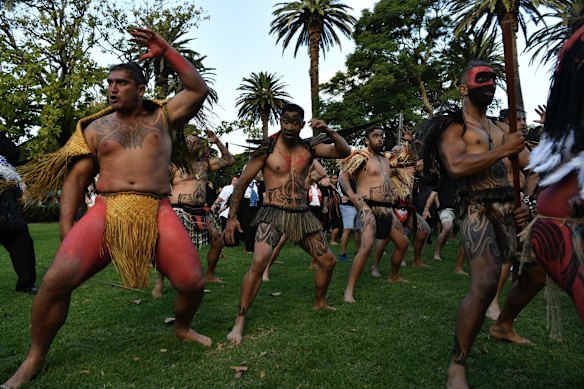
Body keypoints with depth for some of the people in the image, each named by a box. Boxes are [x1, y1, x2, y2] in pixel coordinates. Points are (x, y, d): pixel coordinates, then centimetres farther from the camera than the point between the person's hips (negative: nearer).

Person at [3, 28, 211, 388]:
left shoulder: (162, 117, 15)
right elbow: (76, 178, 12)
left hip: (158, 213, 0)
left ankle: (182, 327, 25)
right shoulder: (95, 127, 15)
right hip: (106, 210, 1)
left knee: (194, 283, -10)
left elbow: (199, 90, 7)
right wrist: (67, 229, 3)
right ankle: (35, 358, 9)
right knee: (57, 279, -17)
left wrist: (166, 50, 5)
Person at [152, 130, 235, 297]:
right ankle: (160, 282, -4)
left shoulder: (205, 163, 16)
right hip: (180, 211, -6)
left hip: (202, 211, 6)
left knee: (218, 242, 10)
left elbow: (229, 160, 18)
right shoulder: (174, 165, 1)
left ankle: (210, 275, 29)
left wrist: (217, 142, 10)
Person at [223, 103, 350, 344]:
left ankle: (320, 303, 37)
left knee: (328, 261, 11)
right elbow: (243, 182, -2)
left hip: (303, 215, 5)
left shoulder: (309, 147, 4)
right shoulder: (267, 148, -6)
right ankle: (240, 320, -11)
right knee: (258, 263, -25)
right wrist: (232, 217, -5)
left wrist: (328, 131, -16)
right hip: (273, 214, -5)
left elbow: (344, 152, 0)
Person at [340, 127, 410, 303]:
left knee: (403, 242, 16)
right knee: (366, 246, -23)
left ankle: (394, 276, 38)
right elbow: (343, 176, -12)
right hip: (368, 208, -8)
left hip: (386, 209, 8)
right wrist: (354, 197, -22)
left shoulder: (385, 159, 17)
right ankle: (349, 290, -17)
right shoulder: (362, 157, -6)